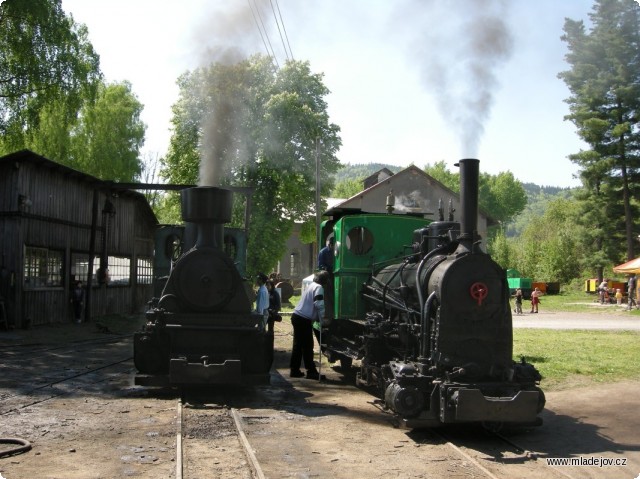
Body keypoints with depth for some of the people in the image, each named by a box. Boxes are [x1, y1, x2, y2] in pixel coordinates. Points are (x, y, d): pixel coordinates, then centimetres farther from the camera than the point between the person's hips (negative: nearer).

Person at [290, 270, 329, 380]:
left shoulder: (312, 285, 19)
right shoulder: (319, 288, -9)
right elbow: (319, 305, -20)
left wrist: (319, 317, 18)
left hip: (297, 316, 9)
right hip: (304, 320, -9)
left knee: (298, 345, 13)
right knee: (307, 346, -5)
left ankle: (294, 370, 17)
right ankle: (311, 372, -1)